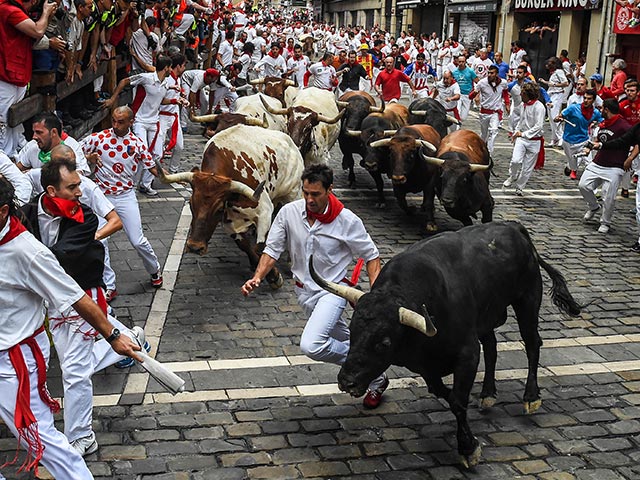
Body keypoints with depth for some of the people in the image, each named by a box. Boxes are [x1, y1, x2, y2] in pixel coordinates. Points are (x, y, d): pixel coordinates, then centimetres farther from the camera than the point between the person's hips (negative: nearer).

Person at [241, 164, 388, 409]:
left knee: (311, 346, -25)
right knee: (347, 341, 18)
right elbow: (272, 250, -3)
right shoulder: (288, 212, -10)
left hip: (332, 290, -5)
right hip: (304, 290, 5)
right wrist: (257, 278, -19)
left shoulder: (347, 221, -16)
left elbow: (371, 256, -6)